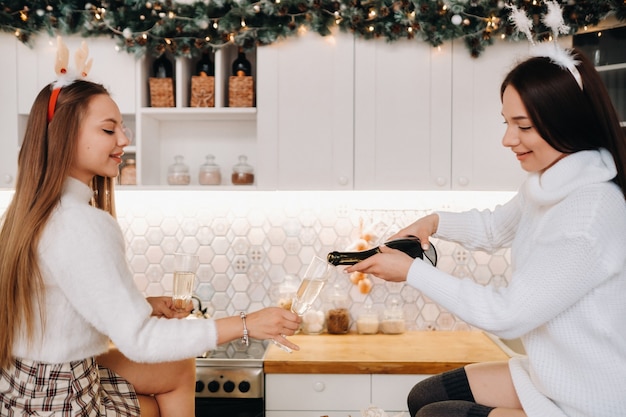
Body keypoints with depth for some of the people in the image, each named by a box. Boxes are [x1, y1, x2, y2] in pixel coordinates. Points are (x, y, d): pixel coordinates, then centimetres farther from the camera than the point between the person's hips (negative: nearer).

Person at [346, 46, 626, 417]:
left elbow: (508, 314, -24)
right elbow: (496, 227, 19)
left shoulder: (591, 211, -29)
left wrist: (412, 271, -16)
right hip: (550, 376, 9)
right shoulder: (550, 184, 0)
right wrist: (435, 222, 0)